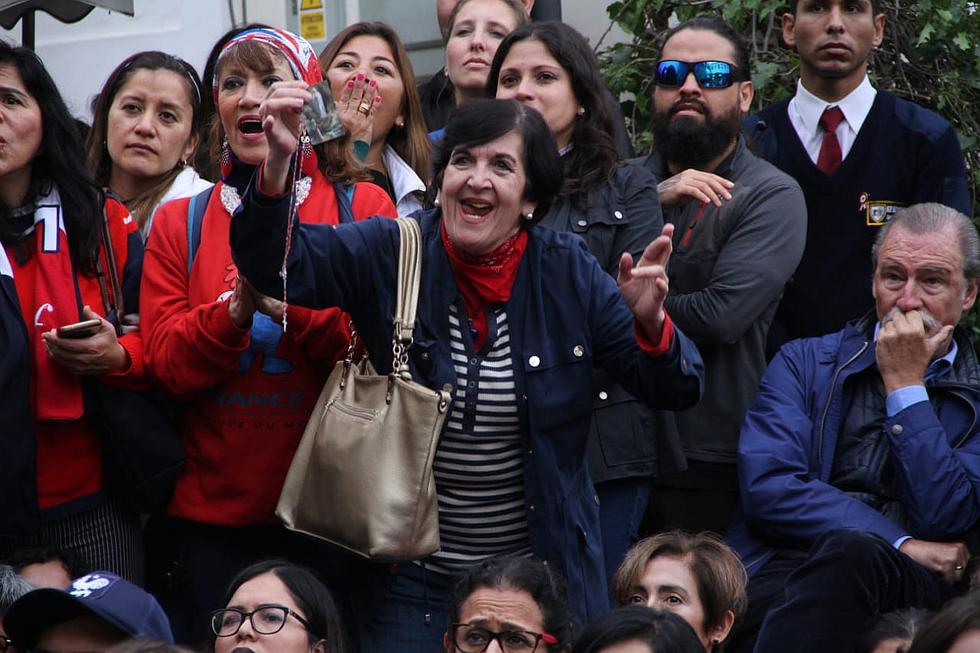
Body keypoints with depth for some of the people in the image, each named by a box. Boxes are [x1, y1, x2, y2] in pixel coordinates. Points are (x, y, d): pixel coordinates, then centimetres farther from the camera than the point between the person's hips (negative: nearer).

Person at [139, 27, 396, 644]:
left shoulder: (362, 207, 2)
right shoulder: (180, 223, 9)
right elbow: (165, 362, -1)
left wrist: (294, 303, -24)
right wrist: (236, 310, -19)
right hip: (212, 512, 2)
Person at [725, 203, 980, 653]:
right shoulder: (804, 362, 18)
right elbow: (766, 487, 1)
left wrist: (905, 384, 0)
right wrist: (903, 546, -6)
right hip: (778, 578, 1)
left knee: (851, 553, -38)